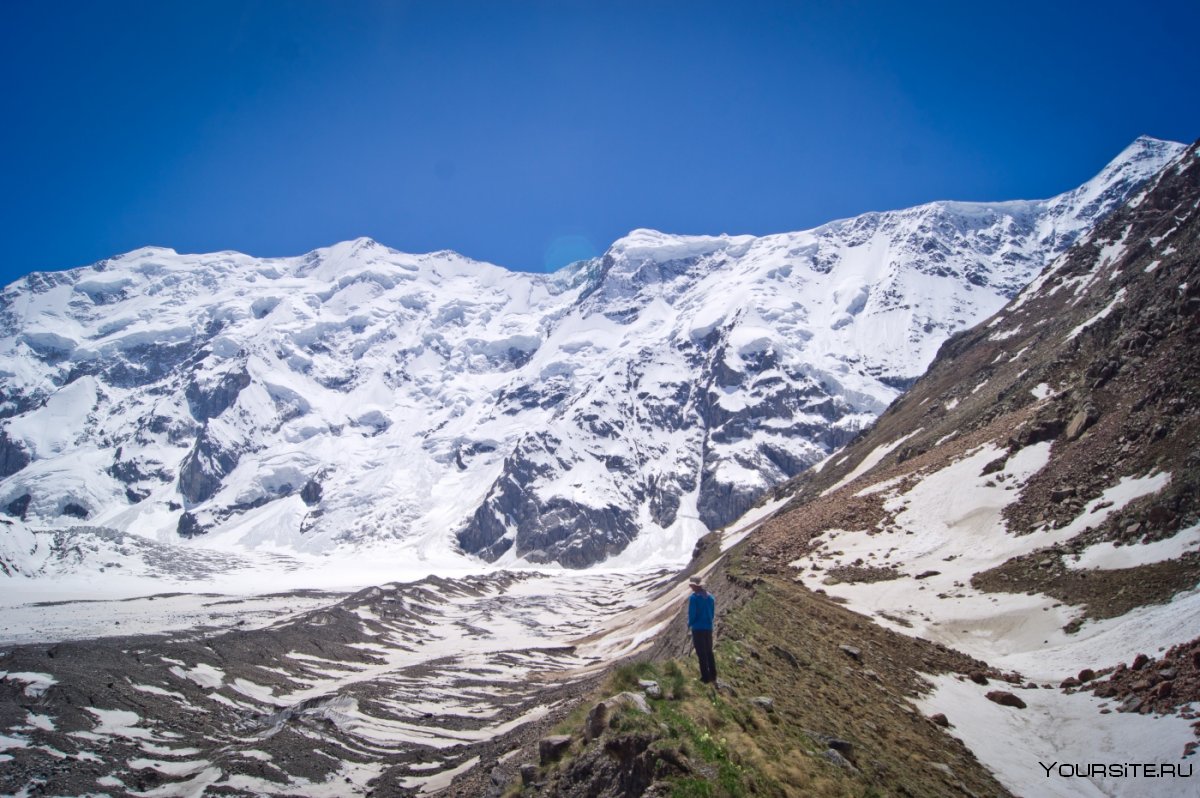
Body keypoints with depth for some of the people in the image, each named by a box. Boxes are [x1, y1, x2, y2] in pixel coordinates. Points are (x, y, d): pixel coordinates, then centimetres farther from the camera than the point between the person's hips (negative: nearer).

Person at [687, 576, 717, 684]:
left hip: (698, 628, -6)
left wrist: (690, 624, 3)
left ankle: (705, 678, 4)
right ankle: (713, 676, 22)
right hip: (709, 627, 6)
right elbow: (713, 612, 10)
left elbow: (692, 614, -15)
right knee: (709, 652, 17)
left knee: (701, 654, 1)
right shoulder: (710, 596, 4)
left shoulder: (693, 597, -15)